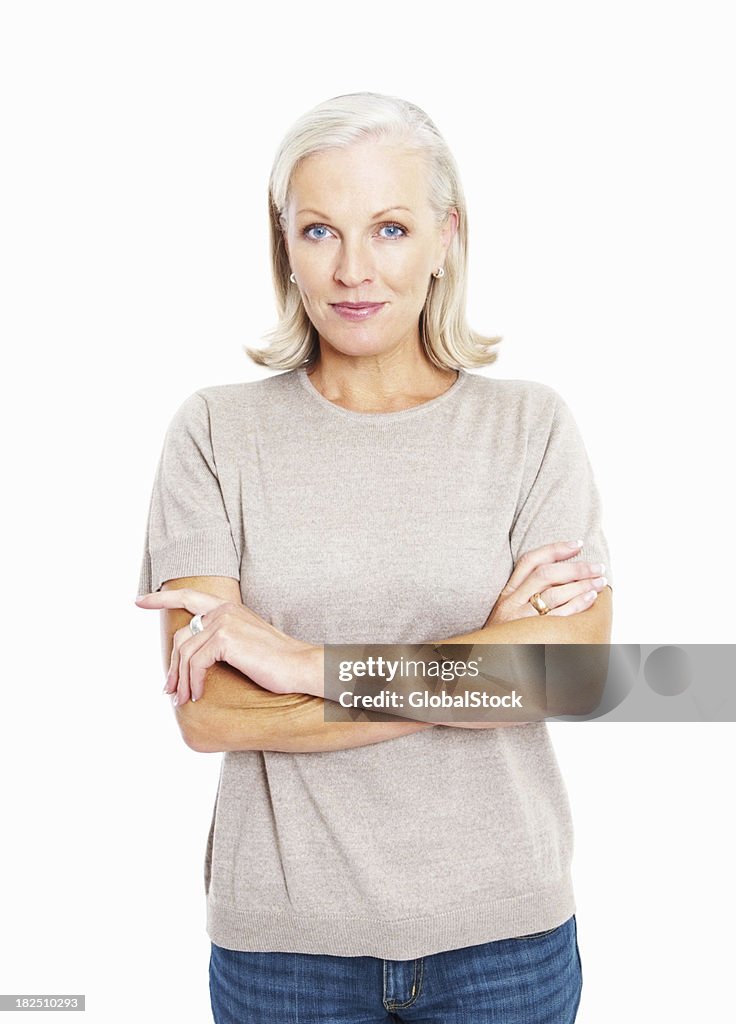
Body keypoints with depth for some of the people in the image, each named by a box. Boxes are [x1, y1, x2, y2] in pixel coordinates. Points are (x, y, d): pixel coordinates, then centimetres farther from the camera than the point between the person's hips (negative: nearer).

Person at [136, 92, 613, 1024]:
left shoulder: (530, 424, -2)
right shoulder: (216, 432, -4)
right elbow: (206, 711, -13)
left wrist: (302, 662, -18)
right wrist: (479, 661, -15)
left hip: (503, 924, 1)